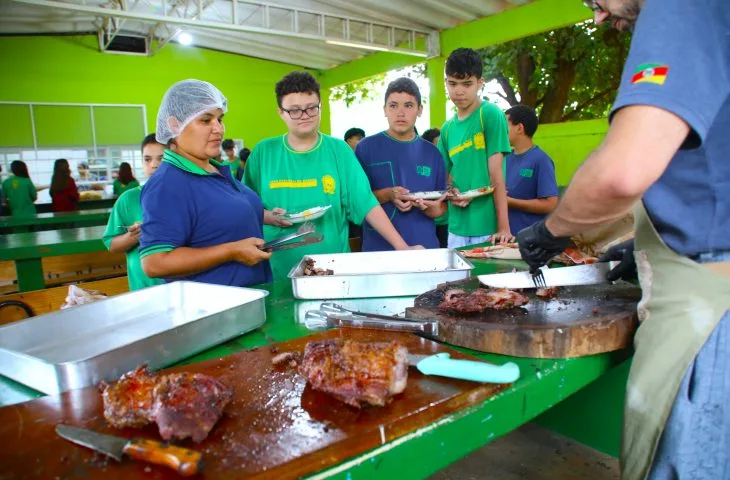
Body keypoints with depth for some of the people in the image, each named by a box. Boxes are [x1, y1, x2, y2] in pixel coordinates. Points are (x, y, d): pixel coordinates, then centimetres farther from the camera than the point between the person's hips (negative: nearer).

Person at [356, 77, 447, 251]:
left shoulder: (432, 152, 7)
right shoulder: (366, 148, -3)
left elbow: (442, 203, 12)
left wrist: (434, 209, -10)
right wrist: (387, 195, -18)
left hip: (425, 246, 3)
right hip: (379, 248, -3)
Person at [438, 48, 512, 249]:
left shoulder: (491, 114, -6)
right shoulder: (447, 128, 10)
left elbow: (496, 172, -12)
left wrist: (504, 227, -15)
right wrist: (451, 193, -8)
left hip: (488, 226, -5)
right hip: (457, 227, 5)